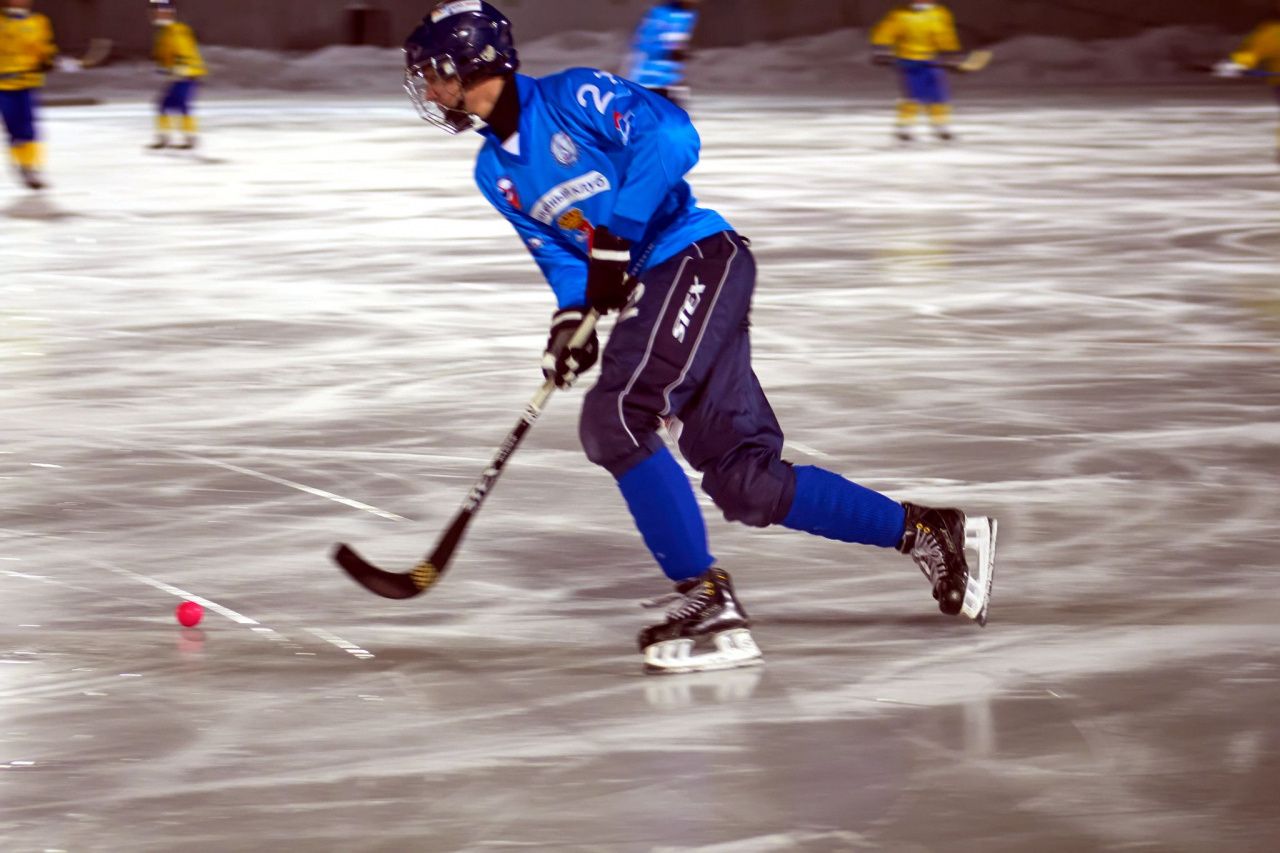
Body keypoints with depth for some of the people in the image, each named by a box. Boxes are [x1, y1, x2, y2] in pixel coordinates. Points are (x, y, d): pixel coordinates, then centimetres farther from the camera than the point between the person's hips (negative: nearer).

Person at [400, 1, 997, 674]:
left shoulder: (570, 97, -8)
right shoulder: (496, 175, 16)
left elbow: (672, 138, -21)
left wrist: (613, 237, -24)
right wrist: (571, 315, -4)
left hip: (698, 260, -9)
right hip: (646, 291, 9)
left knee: (614, 420, -22)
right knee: (744, 482, 2)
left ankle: (706, 601, -18)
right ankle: (928, 533, 10)